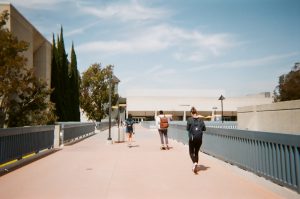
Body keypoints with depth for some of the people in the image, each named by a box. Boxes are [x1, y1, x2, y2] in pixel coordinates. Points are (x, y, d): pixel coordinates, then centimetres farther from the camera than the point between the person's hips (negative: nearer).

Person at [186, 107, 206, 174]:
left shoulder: (190, 119, -5)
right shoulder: (200, 120, 4)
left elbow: (187, 128, -9)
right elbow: (204, 129, 3)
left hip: (192, 138, -3)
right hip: (199, 138, 3)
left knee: (191, 152, 8)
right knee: (196, 152, 17)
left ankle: (194, 163, -18)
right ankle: (196, 167, 16)